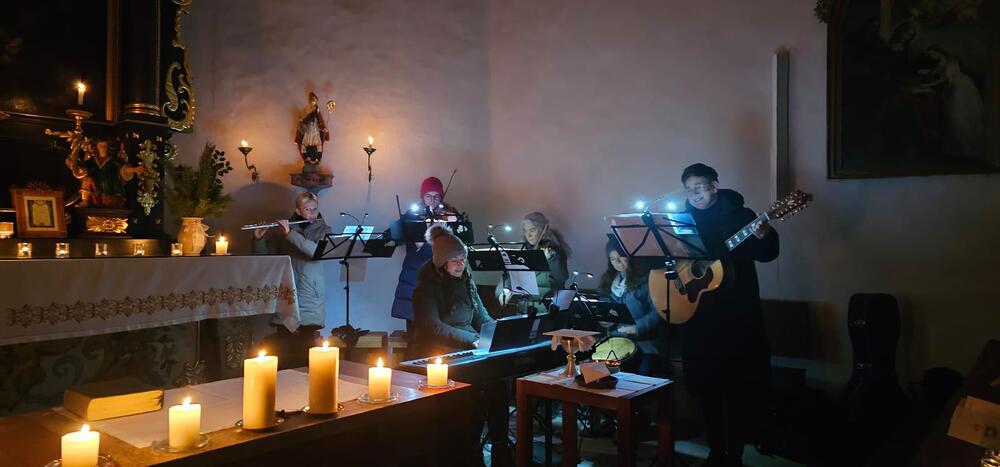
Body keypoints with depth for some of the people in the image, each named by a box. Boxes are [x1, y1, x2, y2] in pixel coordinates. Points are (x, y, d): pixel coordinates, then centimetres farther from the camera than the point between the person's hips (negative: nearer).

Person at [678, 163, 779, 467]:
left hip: (737, 314, -2)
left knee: (741, 387, 1)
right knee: (704, 386, 9)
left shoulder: (739, 214, -1)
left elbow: (767, 254, -8)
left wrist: (764, 235, -28)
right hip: (696, 316, 3)